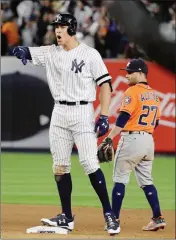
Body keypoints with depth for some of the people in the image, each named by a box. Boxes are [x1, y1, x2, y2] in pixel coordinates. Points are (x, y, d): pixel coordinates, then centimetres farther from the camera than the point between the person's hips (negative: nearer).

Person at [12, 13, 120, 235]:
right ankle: (67, 218, 13)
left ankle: (109, 213, -5)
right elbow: (26, 52, 0)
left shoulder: (90, 54, -5)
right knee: (60, 166, 6)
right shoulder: (51, 53, 8)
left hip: (82, 113, -5)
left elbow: (105, 84, -6)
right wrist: (21, 51, -26)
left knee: (89, 164, -13)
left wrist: (104, 116, -14)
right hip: (59, 114, 6)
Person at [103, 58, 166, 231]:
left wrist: (109, 138, -19)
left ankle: (114, 219, -1)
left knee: (120, 179, 0)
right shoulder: (153, 94, 14)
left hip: (131, 139, -8)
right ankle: (157, 218, 5)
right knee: (146, 181, 13)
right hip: (149, 140, 8)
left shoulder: (133, 91, -10)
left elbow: (123, 118, -18)